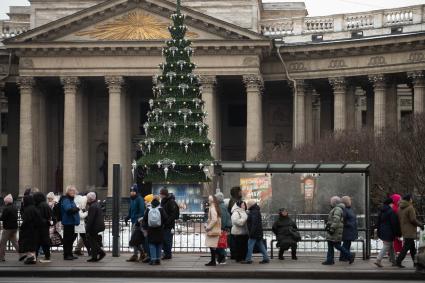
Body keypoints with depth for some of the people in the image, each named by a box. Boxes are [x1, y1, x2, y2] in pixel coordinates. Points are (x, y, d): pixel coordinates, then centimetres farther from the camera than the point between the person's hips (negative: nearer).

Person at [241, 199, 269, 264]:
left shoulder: (254, 212, -18)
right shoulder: (257, 211, 15)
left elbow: (254, 224, -24)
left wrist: (251, 232, -24)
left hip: (254, 232, -10)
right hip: (258, 232, 10)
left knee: (250, 245, -4)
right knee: (260, 245, 12)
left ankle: (248, 259, -1)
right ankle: (266, 258, 12)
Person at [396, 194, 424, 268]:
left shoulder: (400, 208, 10)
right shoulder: (410, 208, -16)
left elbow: (399, 219, 14)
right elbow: (413, 220, -18)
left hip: (403, 230, 9)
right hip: (409, 231, -9)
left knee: (412, 247, 16)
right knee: (406, 247, -5)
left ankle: (415, 262, 21)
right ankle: (399, 261, -8)